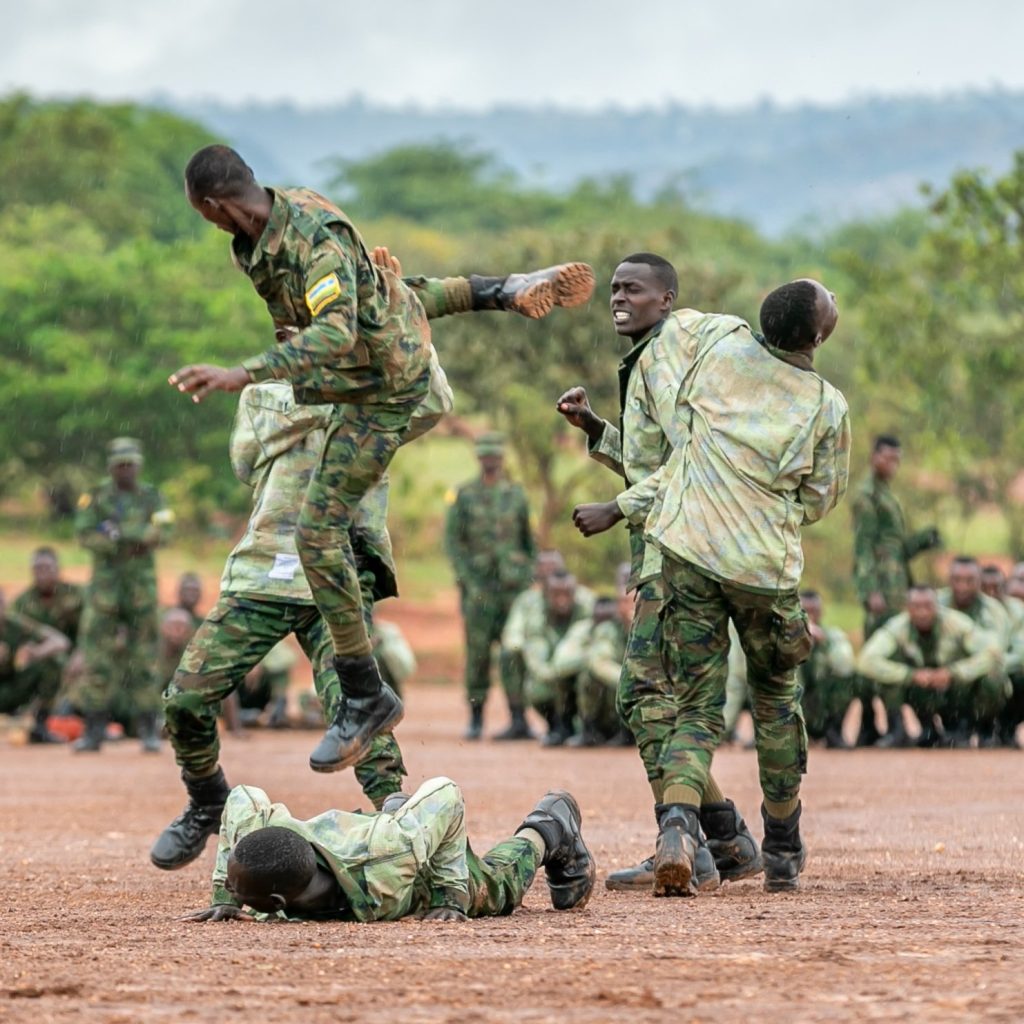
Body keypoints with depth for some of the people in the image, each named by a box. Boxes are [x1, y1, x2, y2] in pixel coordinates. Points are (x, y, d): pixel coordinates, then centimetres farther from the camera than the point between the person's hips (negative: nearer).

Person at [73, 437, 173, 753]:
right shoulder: (95, 498, 5)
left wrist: (117, 531, -16)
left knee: (143, 660, -1)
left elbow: (162, 533, -7)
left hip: (142, 585, 0)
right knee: (97, 659, -4)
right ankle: (94, 731, 0)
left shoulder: (151, 497, 8)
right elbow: (85, 535, -8)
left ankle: (148, 730, 3)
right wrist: (136, 539, -15)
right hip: (104, 583, 0)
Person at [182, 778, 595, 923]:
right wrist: (223, 898, -21)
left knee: (499, 889, 30)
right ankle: (397, 811, 62)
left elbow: (446, 795, -38)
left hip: (436, 865, -3)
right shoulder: (257, 832, -42)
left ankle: (550, 827, 55)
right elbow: (243, 798, -19)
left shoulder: (380, 878, -51)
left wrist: (452, 896, -33)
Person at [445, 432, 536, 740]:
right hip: (478, 585, -1)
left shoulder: (517, 495, 9)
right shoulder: (462, 496, 3)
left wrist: (530, 580, 5)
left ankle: (518, 717, 1)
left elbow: (530, 541, 14)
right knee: (477, 653, -2)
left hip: (513, 586, 1)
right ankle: (476, 719, 5)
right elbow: (452, 541, -1)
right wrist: (469, 582, -10)